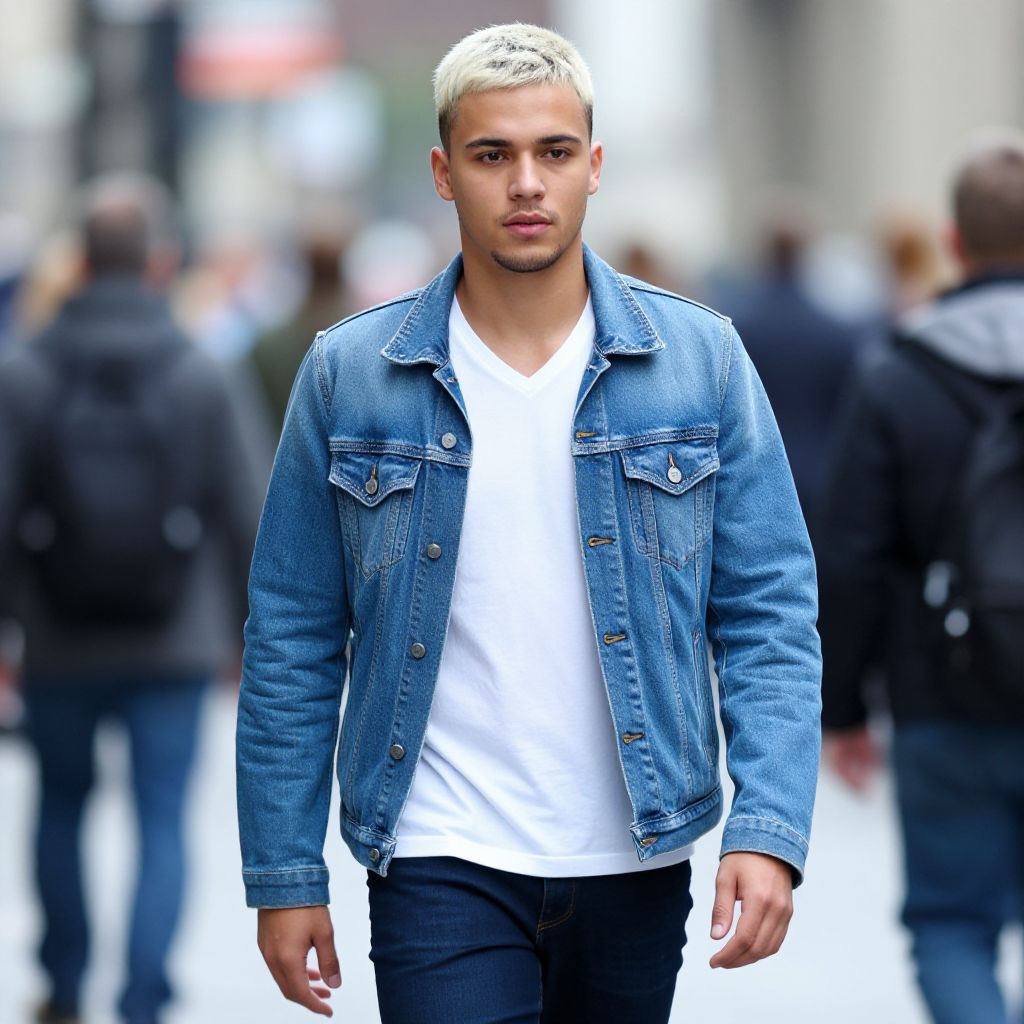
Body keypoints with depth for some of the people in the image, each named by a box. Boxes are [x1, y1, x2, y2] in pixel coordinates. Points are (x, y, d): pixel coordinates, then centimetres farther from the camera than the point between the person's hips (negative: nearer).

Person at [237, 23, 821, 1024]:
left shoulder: (701, 360, 1)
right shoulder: (349, 374, 0)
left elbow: (770, 615, 0)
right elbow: (292, 642, 3)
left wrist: (768, 831, -11)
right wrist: (284, 877, 0)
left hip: (636, 866, 2)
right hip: (441, 868, -1)